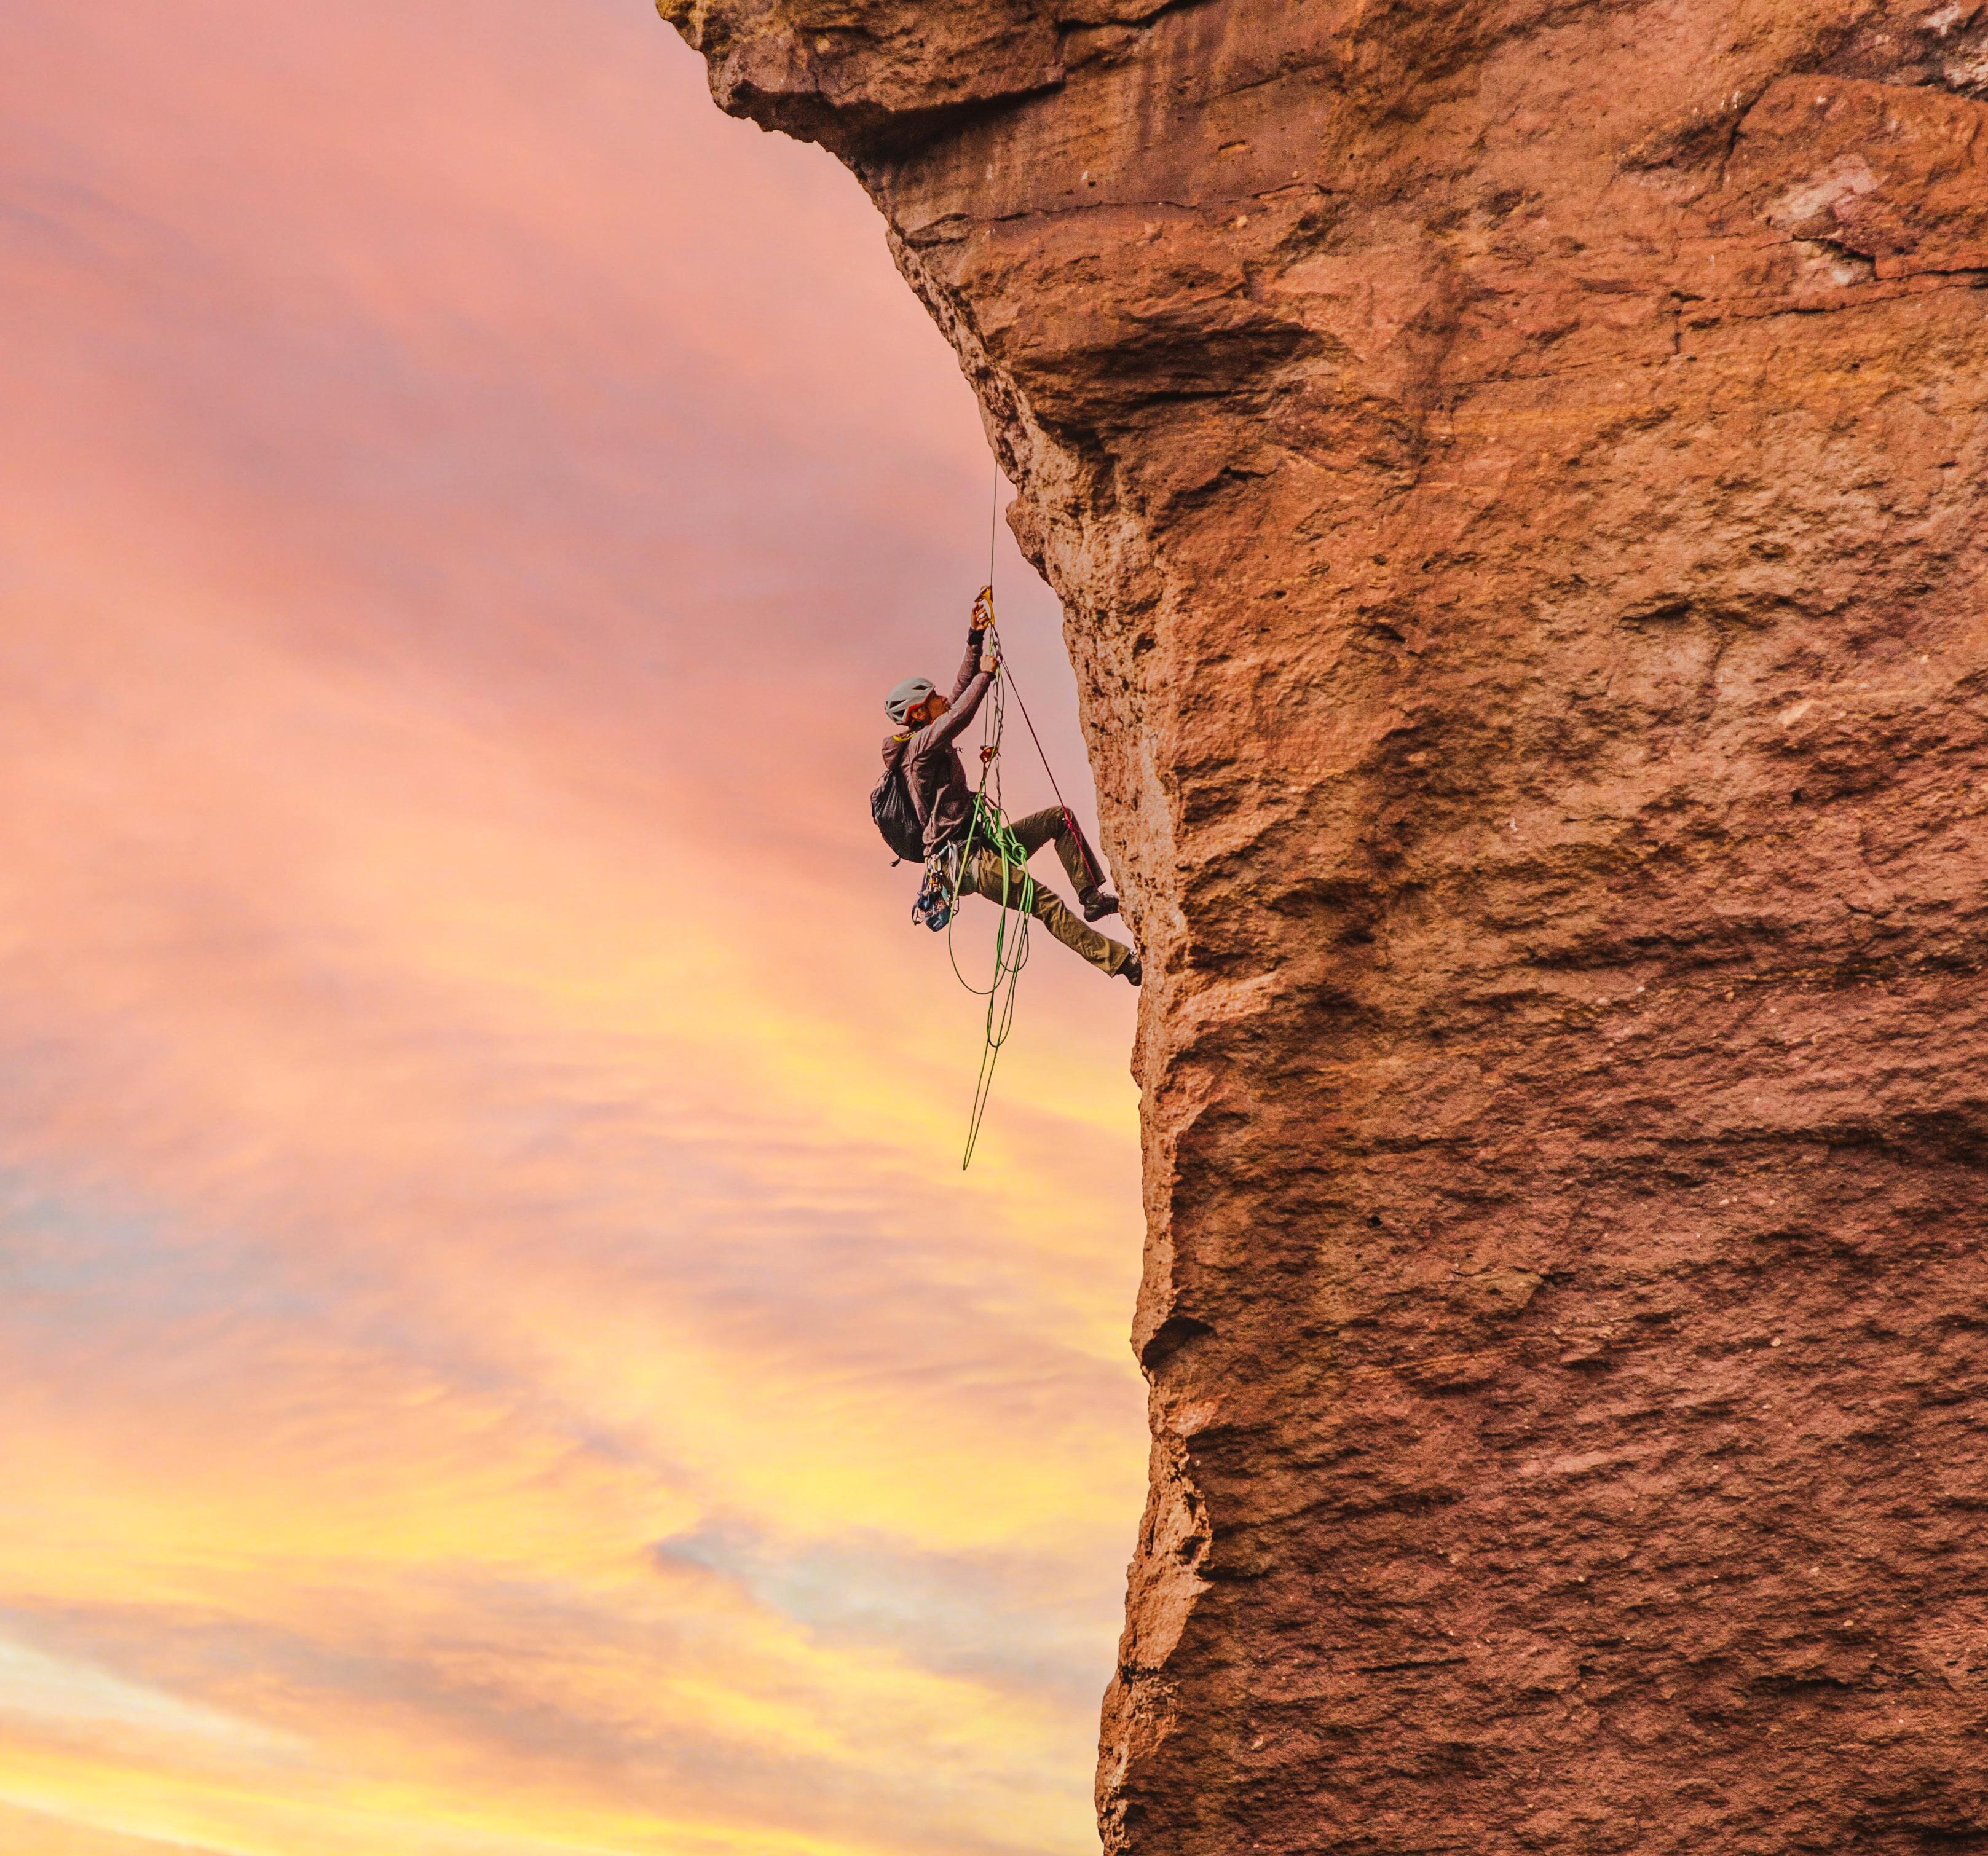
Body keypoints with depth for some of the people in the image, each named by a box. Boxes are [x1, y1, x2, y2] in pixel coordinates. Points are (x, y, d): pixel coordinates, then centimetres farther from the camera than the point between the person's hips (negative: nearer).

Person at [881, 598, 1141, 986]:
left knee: (1060, 818, 11)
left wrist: (975, 641, 17)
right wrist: (986, 674, -13)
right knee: (1046, 904, -21)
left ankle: (1091, 896, 1)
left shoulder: (930, 743, 17)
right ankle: (1122, 962, -26)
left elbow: (959, 695, 21)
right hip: (963, 859, -11)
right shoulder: (921, 744, -10)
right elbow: (961, 713, -25)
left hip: (976, 846, 11)